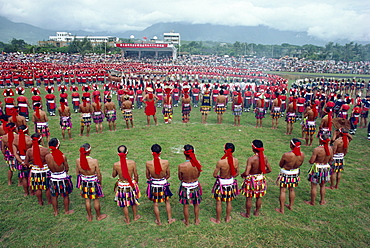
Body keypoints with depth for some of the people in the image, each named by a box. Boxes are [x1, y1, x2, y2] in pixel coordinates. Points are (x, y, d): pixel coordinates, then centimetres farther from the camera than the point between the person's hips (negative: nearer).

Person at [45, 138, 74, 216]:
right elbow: (67, 168, -11)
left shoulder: (47, 156, -16)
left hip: (53, 178, 3)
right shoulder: (62, 156, -24)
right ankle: (66, 211, 33)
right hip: (63, 177, -3)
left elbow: (49, 167, -1)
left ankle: (55, 212, 37)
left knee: (54, 196, 22)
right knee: (66, 195, 17)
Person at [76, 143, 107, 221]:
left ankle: (89, 216, 39)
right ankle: (99, 216, 37)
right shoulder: (94, 161, -27)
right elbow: (99, 174, -16)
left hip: (84, 182, 3)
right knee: (96, 200, 18)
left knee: (87, 200, 22)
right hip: (93, 181, -3)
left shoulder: (78, 160, -16)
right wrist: (100, 182, 4)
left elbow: (77, 173, 0)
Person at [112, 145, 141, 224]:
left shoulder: (116, 165, -21)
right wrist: (136, 182, 10)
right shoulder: (132, 163, -21)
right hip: (131, 185, 1)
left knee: (124, 204, 20)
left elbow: (113, 175, -2)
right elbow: (136, 175, -9)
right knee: (134, 202, 25)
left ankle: (127, 220, 36)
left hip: (122, 186, 0)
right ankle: (135, 216, 44)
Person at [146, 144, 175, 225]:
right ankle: (170, 219, 37)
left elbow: (147, 176, -5)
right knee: (167, 201, 25)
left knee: (155, 204, 19)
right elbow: (168, 175, -5)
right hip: (164, 184, 1)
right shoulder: (166, 162, -20)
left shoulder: (148, 163, -20)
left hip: (154, 185, 0)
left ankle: (158, 221, 36)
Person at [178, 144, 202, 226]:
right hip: (195, 186, 2)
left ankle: (186, 222, 41)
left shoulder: (181, 166, -28)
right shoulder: (197, 163, -21)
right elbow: (198, 175, -3)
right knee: (196, 204, 26)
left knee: (186, 205, 21)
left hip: (185, 187, -2)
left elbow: (180, 178, -10)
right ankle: (197, 220, 45)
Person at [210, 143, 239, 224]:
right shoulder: (236, 161, -16)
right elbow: (237, 173, -2)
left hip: (221, 183, -4)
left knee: (218, 202, 16)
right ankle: (227, 218, 41)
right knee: (229, 202, 23)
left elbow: (214, 175, -18)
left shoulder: (220, 162, -28)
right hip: (231, 182, 4)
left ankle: (218, 220, 32)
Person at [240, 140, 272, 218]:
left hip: (251, 180, -5)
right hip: (261, 179, 5)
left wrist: (242, 175, -8)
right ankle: (257, 212, 43)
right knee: (259, 197, 24)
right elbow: (269, 170, -2)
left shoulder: (251, 159, -29)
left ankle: (247, 214, 32)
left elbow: (246, 173, -30)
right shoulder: (264, 157, -12)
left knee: (249, 198, 15)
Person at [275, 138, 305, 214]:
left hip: (285, 174, -5)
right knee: (292, 190, 23)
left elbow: (280, 165, -13)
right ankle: (291, 206, 40)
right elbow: (300, 164, 3)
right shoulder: (302, 155, -14)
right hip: (295, 174, 5)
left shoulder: (286, 155, -29)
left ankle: (281, 209, 17)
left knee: (283, 191, 8)